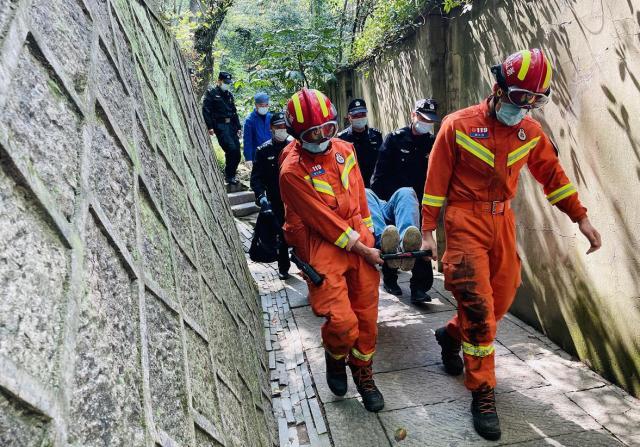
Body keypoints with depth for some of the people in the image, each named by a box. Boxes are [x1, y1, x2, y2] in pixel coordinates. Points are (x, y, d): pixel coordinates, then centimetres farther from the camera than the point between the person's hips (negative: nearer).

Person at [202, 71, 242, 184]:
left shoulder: (229, 95, 21)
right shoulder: (211, 93, 1)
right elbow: (206, 110, -6)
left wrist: (238, 127, 18)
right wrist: (210, 127, -15)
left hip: (231, 125, 7)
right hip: (220, 125, -7)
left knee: (237, 152, 0)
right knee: (231, 149, -19)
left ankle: (231, 176, 15)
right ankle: (229, 176, -7)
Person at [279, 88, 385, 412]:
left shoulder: (345, 149, 5)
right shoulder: (292, 171, -15)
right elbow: (325, 221, -15)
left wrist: (368, 235, 17)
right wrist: (363, 249, -11)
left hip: (358, 240, 6)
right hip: (322, 248, -5)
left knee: (367, 315, 8)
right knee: (342, 321, -11)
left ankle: (363, 374, 31)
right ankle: (335, 358, 25)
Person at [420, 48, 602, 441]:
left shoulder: (531, 132, 4)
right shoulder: (459, 125, -10)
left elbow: (552, 174, 14)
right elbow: (436, 180, -7)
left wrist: (581, 217, 13)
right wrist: (428, 231, -7)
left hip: (503, 220, 6)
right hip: (466, 221, -5)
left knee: (501, 299, 11)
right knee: (479, 305, -8)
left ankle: (452, 335, 40)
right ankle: (483, 394, 5)